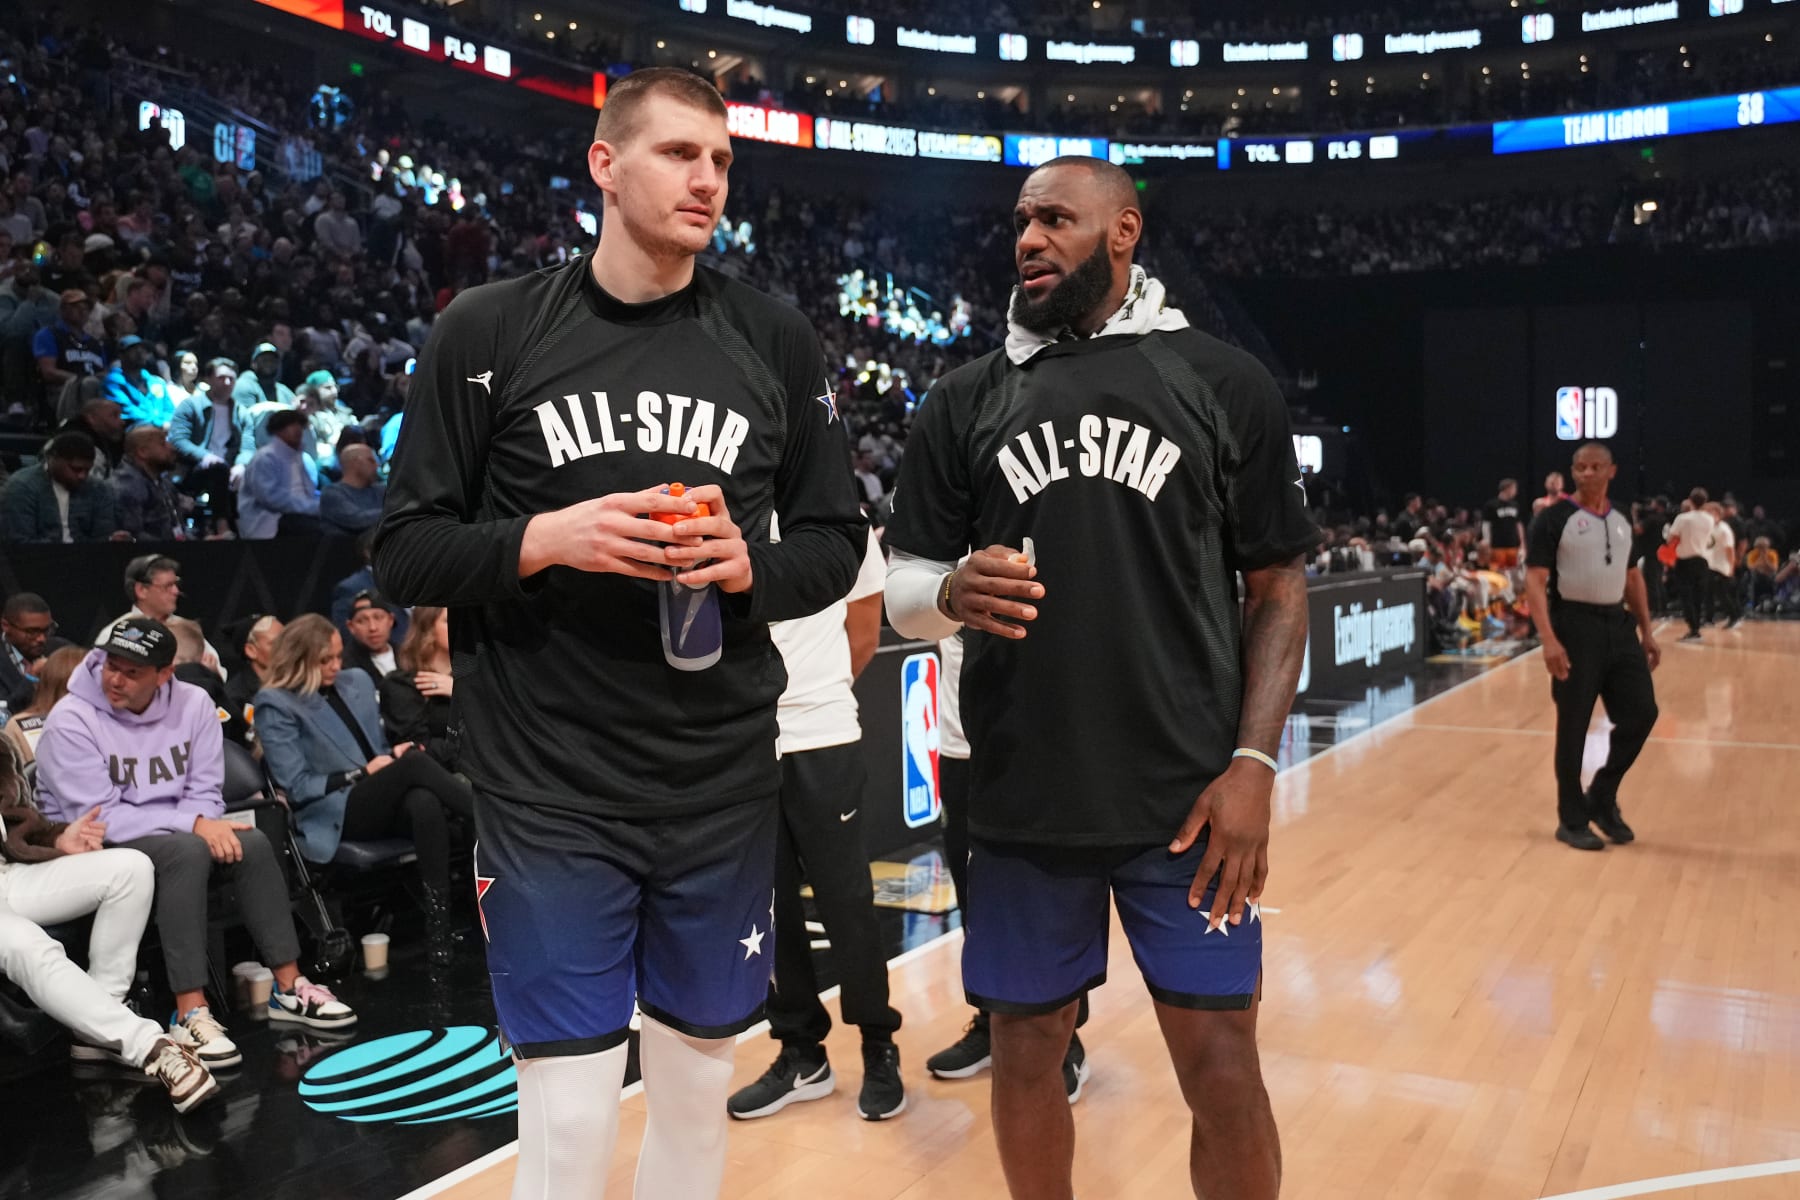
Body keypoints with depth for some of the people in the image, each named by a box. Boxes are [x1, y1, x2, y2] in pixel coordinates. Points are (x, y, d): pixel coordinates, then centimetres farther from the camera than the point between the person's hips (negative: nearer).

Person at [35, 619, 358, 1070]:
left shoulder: (192, 704, -4)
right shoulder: (71, 721, -17)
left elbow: (205, 793, -1)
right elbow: (96, 818, -20)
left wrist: (203, 824, -25)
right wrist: (192, 824, -26)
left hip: (170, 833, 5)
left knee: (252, 843, -22)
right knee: (187, 852, -34)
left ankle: (288, 987, -16)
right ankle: (190, 1014, -36)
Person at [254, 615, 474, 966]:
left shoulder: (357, 681, 17)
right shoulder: (276, 705, 0)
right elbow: (297, 787, -6)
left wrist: (394, 753, 0)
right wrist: (363, 773, -11)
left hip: (384, 804, 5)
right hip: (334, 814, -5)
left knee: (424, 803, -35)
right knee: (415, 763, -32)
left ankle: (439, 931, -40)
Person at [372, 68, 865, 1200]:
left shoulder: (776, 341, 5)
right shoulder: (489, 330, -1)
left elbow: (836, 539, 10)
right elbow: (408, 551, 0)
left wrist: (750, 566, -11)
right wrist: (547, 539, -18)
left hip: (724, 787, 3)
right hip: (549, 789, -2)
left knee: (698, 1089, 16)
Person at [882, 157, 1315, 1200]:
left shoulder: (1225, 384, 2)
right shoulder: (968, 400, 5)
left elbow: (1279, 586, 3)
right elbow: (901, 588, 8)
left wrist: (1254, 761, -7)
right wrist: (953, 594, -16)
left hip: (1185, 796, -1)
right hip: (1022, 799, 2)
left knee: (1222, 1064, 4)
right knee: (1028, 1046, 12)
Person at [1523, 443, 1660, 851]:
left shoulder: (1622, 521, 12)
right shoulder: (1554, 519, -8)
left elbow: (1632, 577, 20)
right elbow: (1535, 581, -13)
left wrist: (1646, 631, 14)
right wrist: (1549, 639, -22)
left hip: (1617, 624, 6)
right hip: (1575, 625, -6)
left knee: (1641, 713, 3)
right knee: (1573, 726, 0)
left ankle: (1602, 797, 22)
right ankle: (1571, 820, 11)